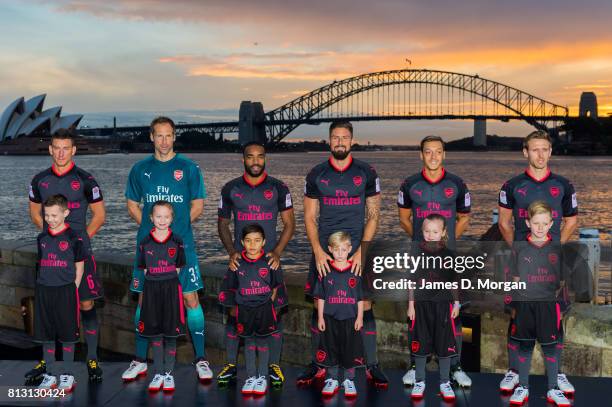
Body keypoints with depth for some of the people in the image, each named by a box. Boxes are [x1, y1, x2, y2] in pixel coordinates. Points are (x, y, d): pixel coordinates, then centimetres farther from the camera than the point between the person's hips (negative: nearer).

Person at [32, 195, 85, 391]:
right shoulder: (42, 238, 8)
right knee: (46, 335, 9)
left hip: (66, 290, -4)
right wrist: (43, 286, 8)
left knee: (67, 335, 3)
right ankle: (49, 376, 20)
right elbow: (41, 264, 15)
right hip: (44, 291, 5)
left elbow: (79, 266, -1)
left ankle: (68, 376, 15)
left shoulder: (73, 238, -6)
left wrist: (72, 289, -5)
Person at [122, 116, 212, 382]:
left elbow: (197, 206, 5)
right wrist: (152, 226, 2)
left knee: (191, 300, -2)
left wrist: (176, 226, -1)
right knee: (144, 301, 7)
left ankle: (200, 360, 8)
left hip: (181, 244, -2)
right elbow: (133, 205, 14)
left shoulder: (188, 168, 2)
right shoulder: (140, 169, 8)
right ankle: (140, 360, 20)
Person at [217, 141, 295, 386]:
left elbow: (289, 223, 3)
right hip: (239, 260, 1)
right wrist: (231, 252, -5)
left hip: (269, 260, -1)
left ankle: (274, 366, 12)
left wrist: (277, 252, -10)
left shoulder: (278, 188, 1)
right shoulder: (230, 189, 4)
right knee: (234, 312, 1)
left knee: (274, 311, 1)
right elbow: (223, 224, 10)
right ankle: (231, 365, 13)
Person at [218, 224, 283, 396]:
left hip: (264, 309, -1)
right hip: (244, 310, 1)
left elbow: (276, 285, 3)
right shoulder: (237, 264, -3)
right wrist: (241, 304, 0)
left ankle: (262, 377, 19)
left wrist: (269, 303, -3)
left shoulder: (269, 262, -7)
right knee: (249, 343, 10)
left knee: (263, 343, 7)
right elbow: (230, 287, 6)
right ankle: (251, 377, 21)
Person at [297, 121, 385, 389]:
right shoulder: (316, 175, 5)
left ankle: (372, 367, 7)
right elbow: (310, 218, 5)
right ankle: (317, 365, 16)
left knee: (365, 307, -2)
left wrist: (361, 251, -9)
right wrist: (318, 251, -7)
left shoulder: (366, 173, 2)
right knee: (320, 307, 5)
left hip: (358, 253, -1)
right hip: (323, 253, 1)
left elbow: (373, 216, 2)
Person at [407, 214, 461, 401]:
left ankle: (445, 382, 23)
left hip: (443, 305, 0)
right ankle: (419, 381, 23)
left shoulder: (448, 254, -1)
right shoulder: (417, 252, -3)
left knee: (445, 345, 7)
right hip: (421, 305, 0)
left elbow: (453, 282, 6)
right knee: (420, 345, 8)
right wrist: (411, 305, 0)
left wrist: (456, 304, 4)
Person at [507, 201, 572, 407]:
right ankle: (523, 387, 20)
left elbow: (562, 281, 6)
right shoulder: (519, 247, 0)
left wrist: (552, 296, -7)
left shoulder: (557, 248, 1)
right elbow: (516, 279, 4)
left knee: (550, 348, 8)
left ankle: (553, 389, 20)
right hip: (525, 305, 0)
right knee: (525, 347, 8)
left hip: (549, 305, 0)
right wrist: (515, 306, 0)